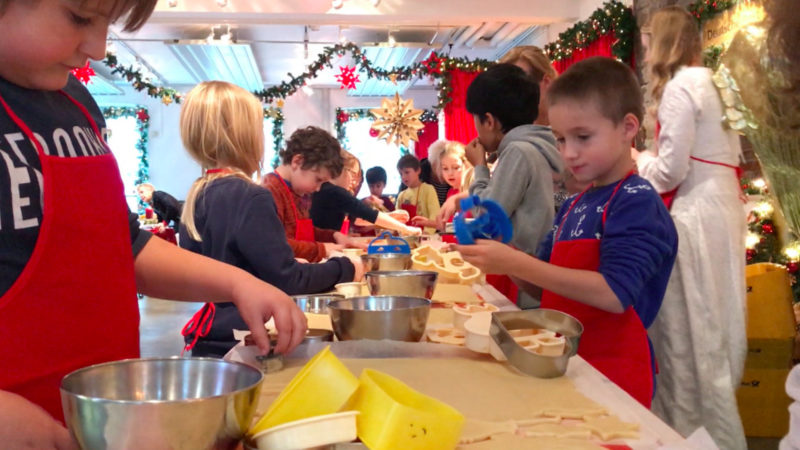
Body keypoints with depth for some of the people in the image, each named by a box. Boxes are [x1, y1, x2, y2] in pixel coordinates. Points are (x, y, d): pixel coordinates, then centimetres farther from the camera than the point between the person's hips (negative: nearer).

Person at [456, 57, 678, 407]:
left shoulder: (637, 202, -13)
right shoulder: (573, 206, 11)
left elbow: (613, 294, -25)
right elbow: (542, 281, 16)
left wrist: (517, 263, -27)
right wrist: (499, 255, -4)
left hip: (612, 373, -7)